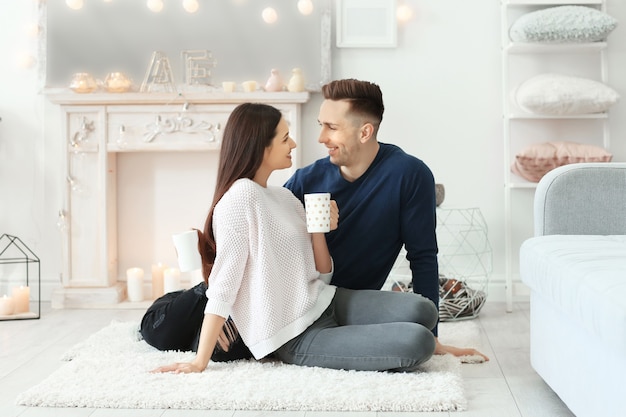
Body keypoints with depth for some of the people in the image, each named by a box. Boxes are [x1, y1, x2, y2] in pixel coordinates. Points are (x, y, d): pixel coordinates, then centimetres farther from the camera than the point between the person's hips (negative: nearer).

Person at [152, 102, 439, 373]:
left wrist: (319, 231, -3)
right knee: (417, 342, -23)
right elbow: (223, 287, -17)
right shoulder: (240, 198, -14)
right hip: (298, 339, -8)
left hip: (326, 304, 8)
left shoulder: (285, 197, 12)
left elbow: (321, 276, 14)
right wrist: (199, 362, -19)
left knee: (422, 311, -14)